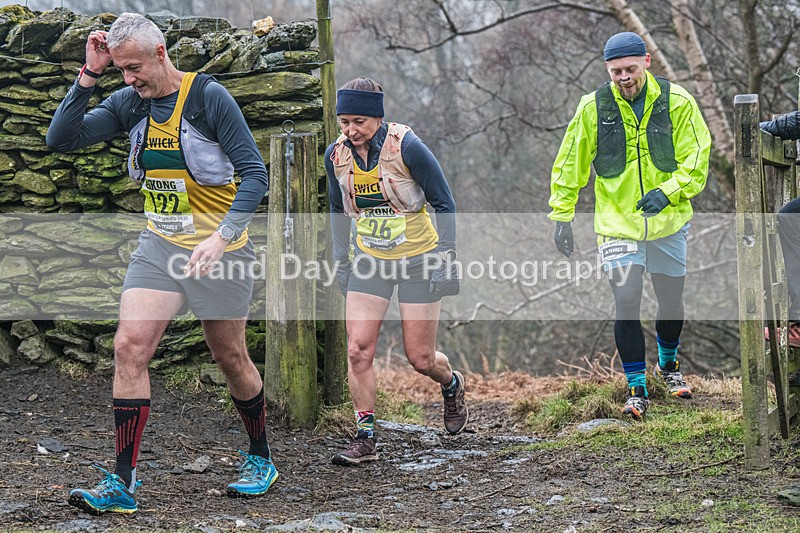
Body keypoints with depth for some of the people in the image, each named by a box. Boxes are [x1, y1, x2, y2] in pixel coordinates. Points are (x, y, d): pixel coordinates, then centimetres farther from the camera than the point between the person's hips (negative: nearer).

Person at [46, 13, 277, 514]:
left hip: (218, 249, -4)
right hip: (160, 246, 4)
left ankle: (261, 460, 31)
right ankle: (122, 483, -12)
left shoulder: (208, 96, -14)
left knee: (231, 359, 7)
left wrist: (222, 236, -26)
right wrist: (89, 76, -12)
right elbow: (61, 139, -4)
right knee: (130, 345, -12)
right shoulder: (129, 104, 2)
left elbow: (255, 174, -15)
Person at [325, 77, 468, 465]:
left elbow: (444, 203, -9)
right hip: (369, 262, 4)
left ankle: (452, 386, 37)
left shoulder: (407, 147, -18)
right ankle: (365, 439, -3)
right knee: (358, 350, -11)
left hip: (419, 261, -4)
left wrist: (446, 258, -12)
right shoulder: (336, 154, -4)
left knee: (420, 359, 2)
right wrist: (341, 260, 11)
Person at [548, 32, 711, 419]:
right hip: (617, 224, -1)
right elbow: (570, 163, 3)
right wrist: (562, 215, 2)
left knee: (671, 299, 14)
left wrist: (667, 191, -21)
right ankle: (637, 390, 1)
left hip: (668, 221, 1)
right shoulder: (593, 107, -5)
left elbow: (696, 158, -6)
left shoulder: (677, 102, -6)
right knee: (626, 303, -11)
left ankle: (668, 365, 42)